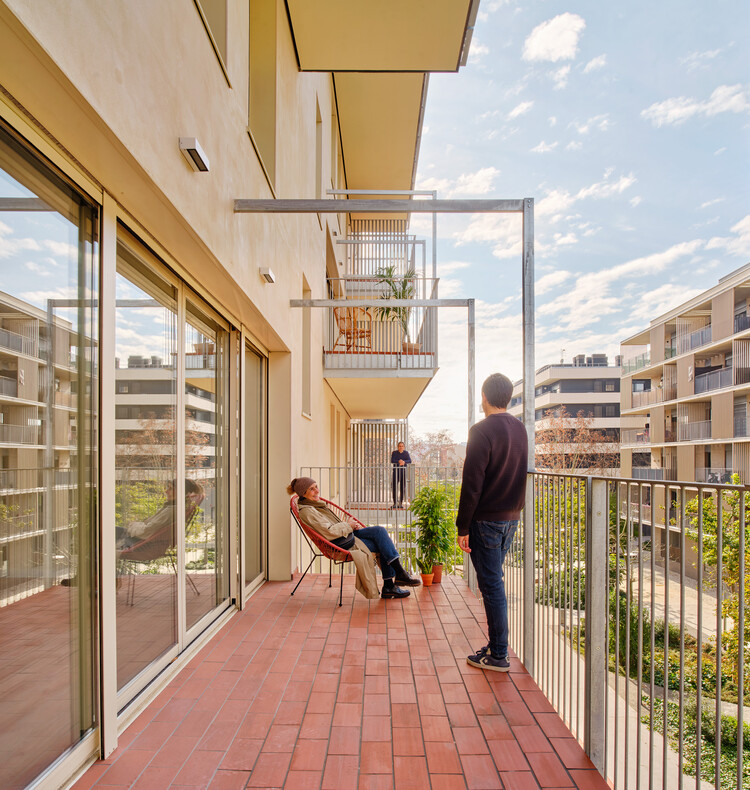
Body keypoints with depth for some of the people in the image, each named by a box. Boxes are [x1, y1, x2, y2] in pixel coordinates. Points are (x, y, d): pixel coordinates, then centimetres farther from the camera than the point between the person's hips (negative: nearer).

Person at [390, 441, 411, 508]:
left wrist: (404, 462, -23)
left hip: (403, 471, 1)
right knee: (394, 487, -5)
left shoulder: (406, 453, 9)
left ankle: (401, 503, 8)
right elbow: (392, 461, -9)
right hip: (396, 471, -1)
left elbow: (410, 461, -4)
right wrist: (399, 461, -25)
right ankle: (395, 503, 1)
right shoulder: (394, 453, 4)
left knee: (402, 488, 0)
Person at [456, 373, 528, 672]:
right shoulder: (520, 429, 7)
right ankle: (496, 644, 28)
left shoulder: (483, 430, -17)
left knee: (491, 585, 1)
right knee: (494, 581, 18)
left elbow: (472, 484, -18)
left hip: (486, 521, -8)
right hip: (511, 518, 8)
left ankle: (498, 656, 12)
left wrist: (463, 527, -13)